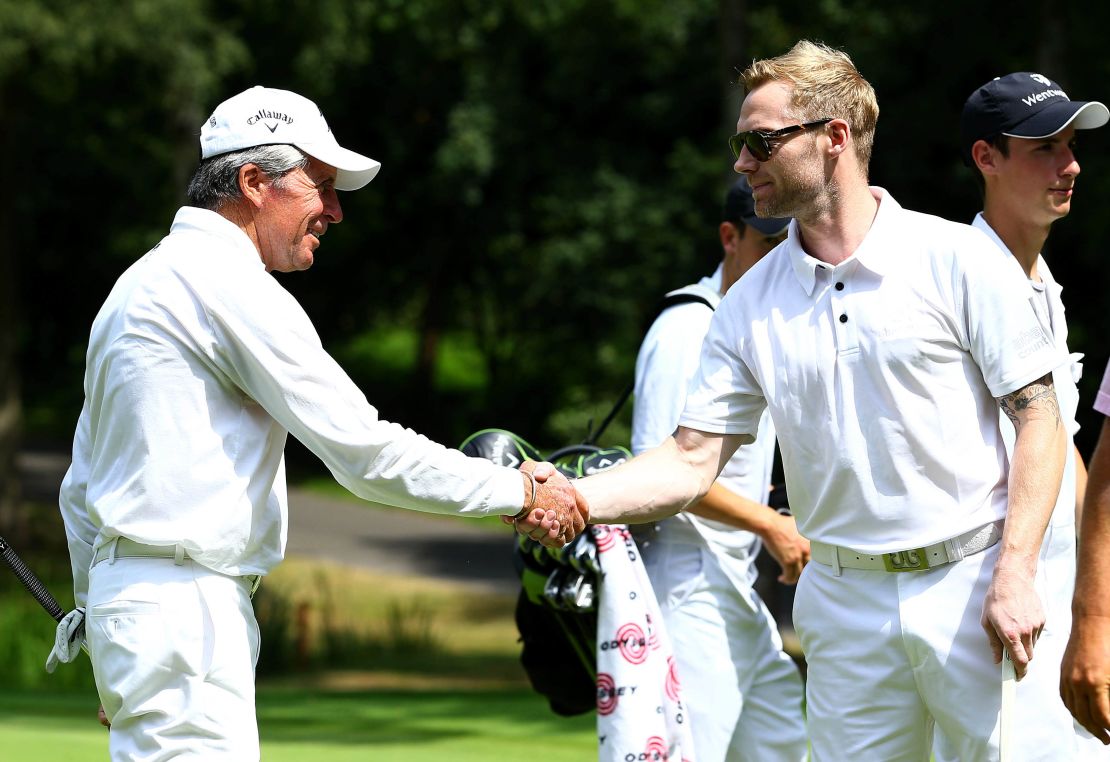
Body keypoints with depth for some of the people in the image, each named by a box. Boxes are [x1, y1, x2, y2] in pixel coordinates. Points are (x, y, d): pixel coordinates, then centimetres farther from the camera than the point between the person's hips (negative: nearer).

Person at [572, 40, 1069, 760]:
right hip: (845, 603, 4)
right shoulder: (751, 304, 8)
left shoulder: (956, 259, -5)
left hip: (971, 586, -4)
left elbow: (1038, 415, -5)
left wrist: (1017, 574, -14)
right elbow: (694, 458, 6)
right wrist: (574, 498, -12)